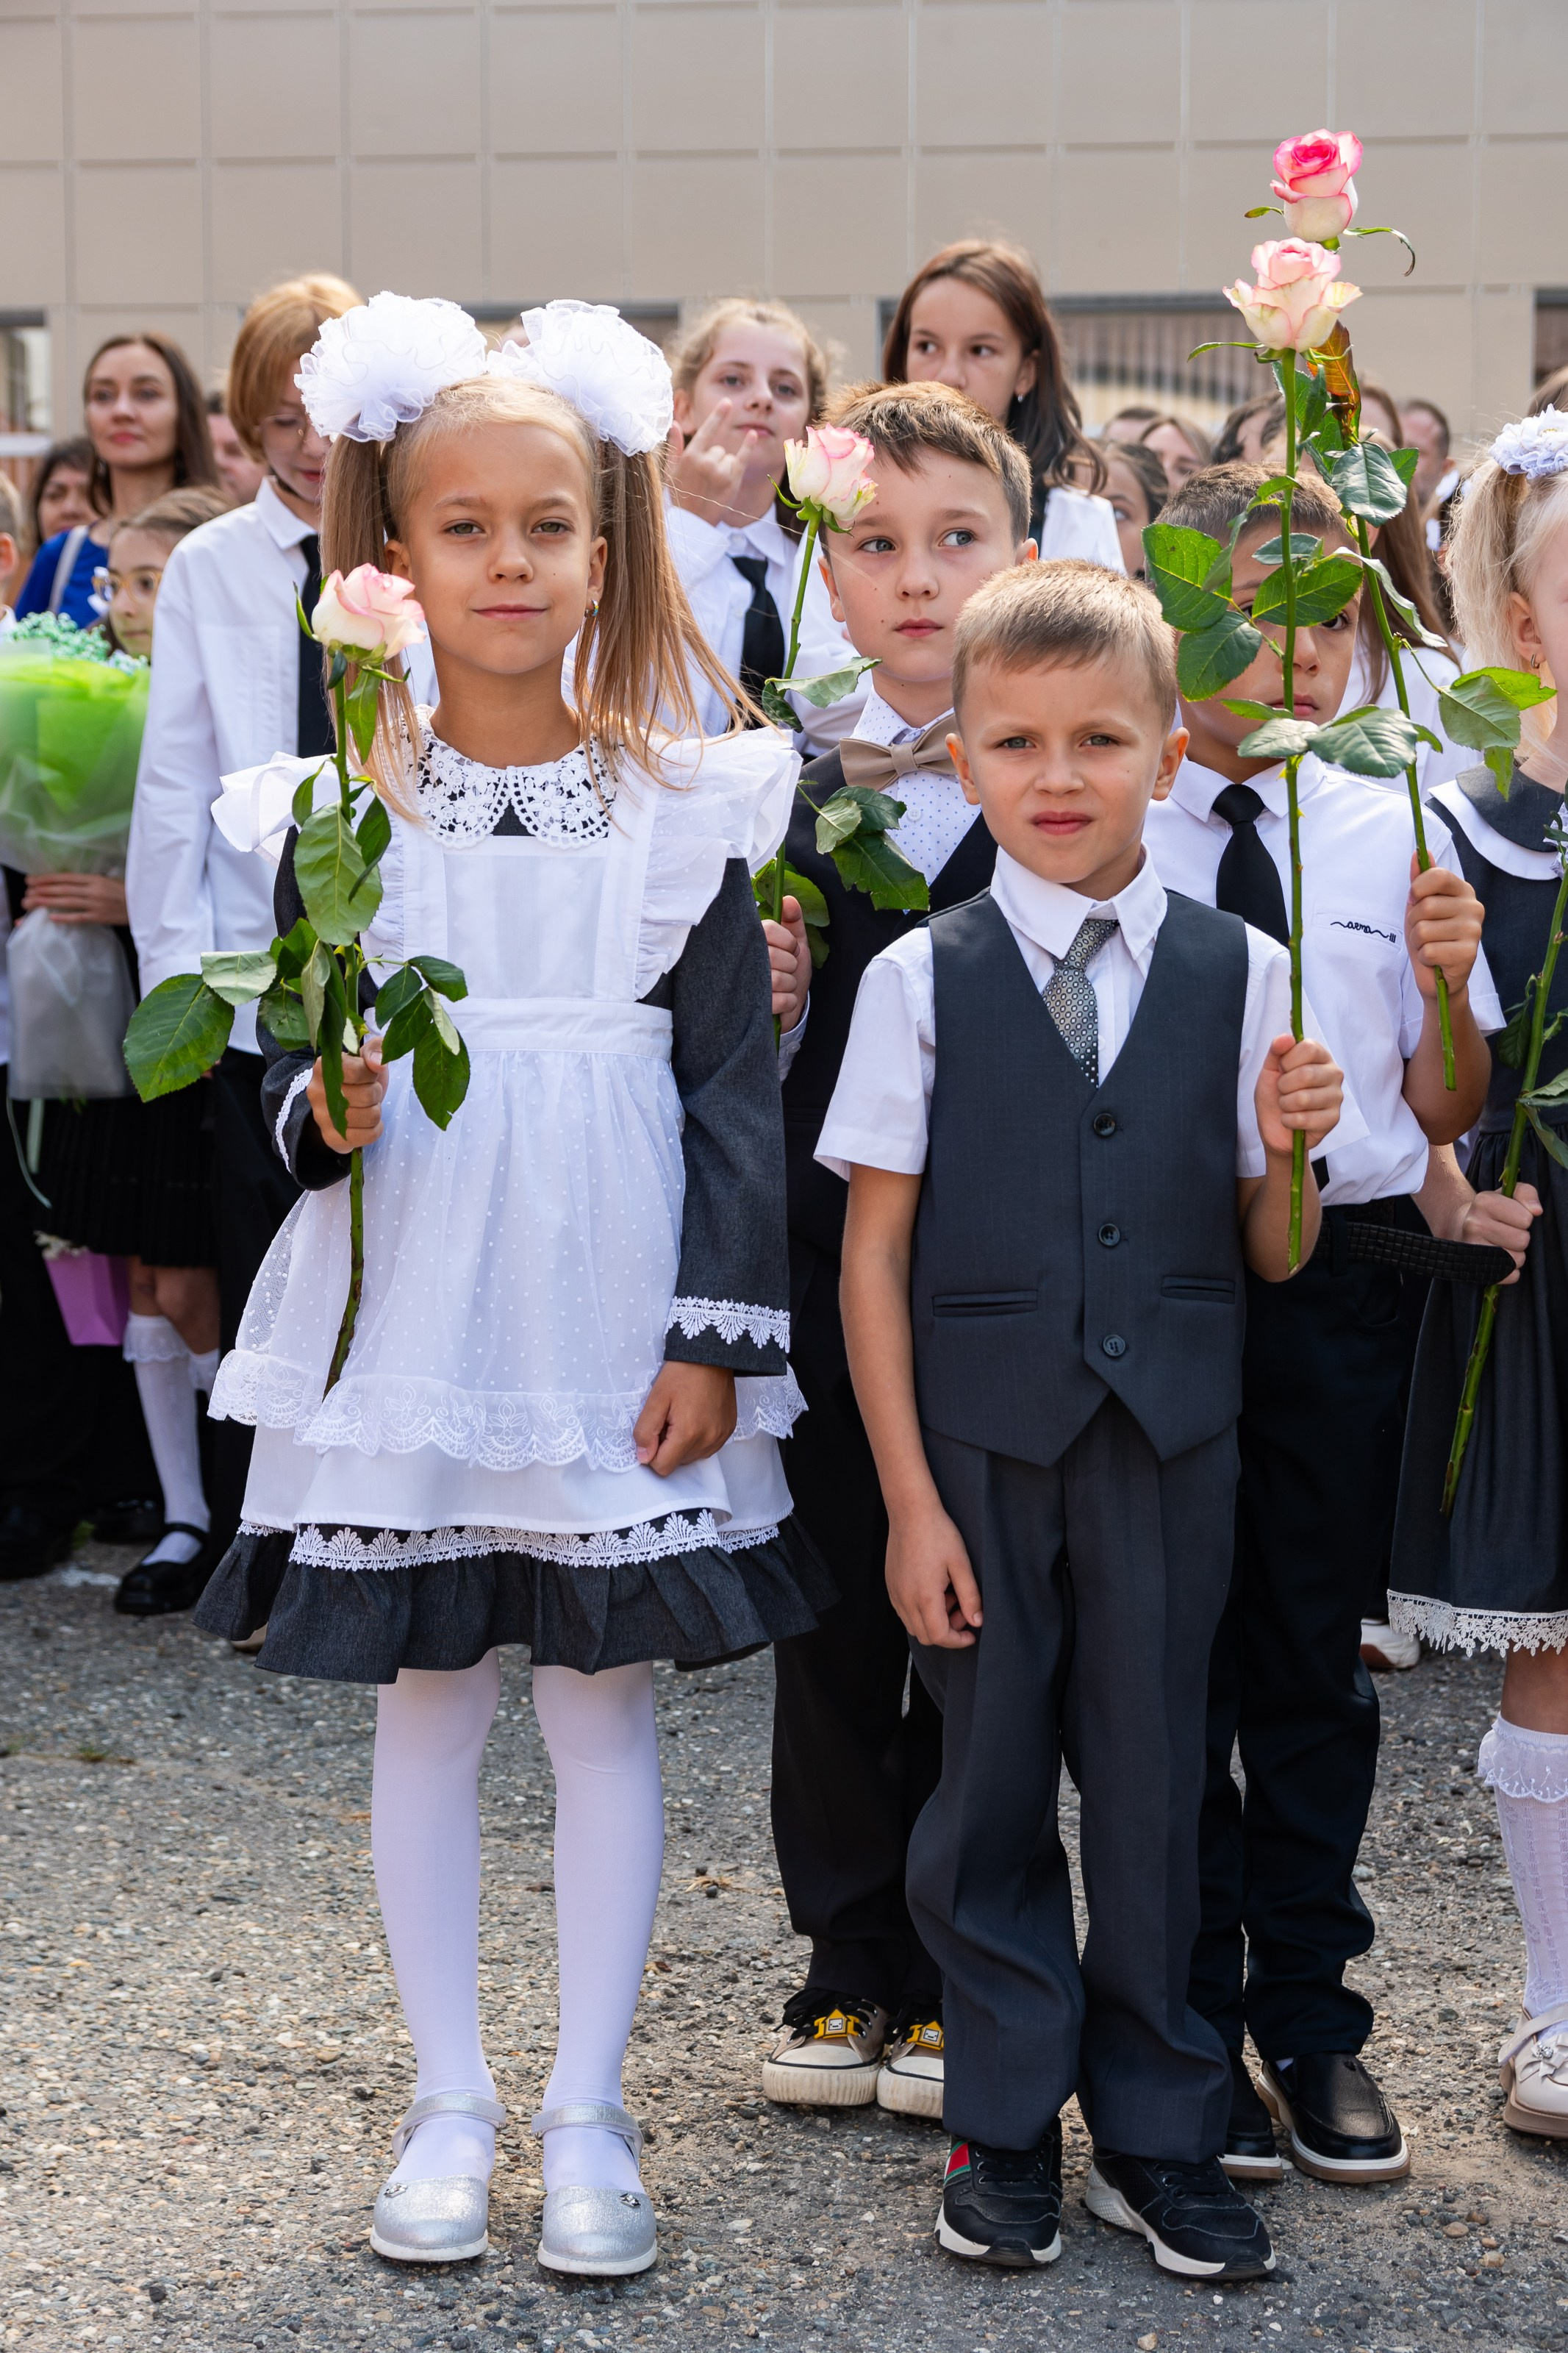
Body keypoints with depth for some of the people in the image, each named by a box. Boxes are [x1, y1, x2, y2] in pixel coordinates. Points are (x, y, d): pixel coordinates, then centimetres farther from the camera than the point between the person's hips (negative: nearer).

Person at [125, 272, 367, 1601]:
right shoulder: (206, 569, 6)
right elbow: (176, 780, 5)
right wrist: (175, 963, -1)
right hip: (258, 969, 1)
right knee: (261, 1261, 7)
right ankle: (253, 1547, 17)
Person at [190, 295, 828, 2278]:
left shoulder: (689, 807, -1)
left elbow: (736, 1085, -1)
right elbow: (295, 1072, 5)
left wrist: (718, 1336, -6)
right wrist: (325, 1112, -18)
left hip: (616, 1319, -1)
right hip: (413, 1322, 1)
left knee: (606, 1699, 6)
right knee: (426, 1696, 8)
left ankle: (589, 2107, 20)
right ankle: (449, 2099, 23)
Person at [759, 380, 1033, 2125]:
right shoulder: (778, 792, 7)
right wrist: (757, 1000, -12)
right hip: (824, 1265, 3)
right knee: (831, 1620, 10)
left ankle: (953, 1980, 21)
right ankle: (847, 1966, 25)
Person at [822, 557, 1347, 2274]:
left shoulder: (1238, 972, 2)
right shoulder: (921, 980, -3)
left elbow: (1272, 1257, 8)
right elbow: (874, 1250, -2)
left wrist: (1289, 1148, -14)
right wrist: (909, 1498, -6)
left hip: (1169, 1441, 1)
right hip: (980, 1440, -1)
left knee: (1151, 1785, 8)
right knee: (990, 1786, 8)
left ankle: (1157, 2134, 23)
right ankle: (1008, 2128, 24)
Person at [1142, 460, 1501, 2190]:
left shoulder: (1390, 834, 6)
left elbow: (1447, 1110, 8)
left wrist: (1447, 988, -10)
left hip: (1342, 1282, 3)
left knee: (1316, 1662, 11)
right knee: (1167, 1667, 7)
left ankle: (1310, 2024, 25)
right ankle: (1187, 2029, 22)